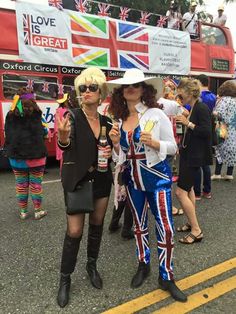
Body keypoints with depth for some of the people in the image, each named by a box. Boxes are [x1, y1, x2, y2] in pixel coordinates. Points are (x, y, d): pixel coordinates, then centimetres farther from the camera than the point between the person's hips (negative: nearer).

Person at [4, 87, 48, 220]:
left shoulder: (11, 115, 4)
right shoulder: (35, 113, -7)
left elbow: (8, 135, 9)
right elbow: (42, 133, -6)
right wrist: (45, 129, 13)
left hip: (16, 156, 4)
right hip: (35, 155, -3)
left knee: (21, 184, 12)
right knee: (36, 184, 6)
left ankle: (23, 211, 22)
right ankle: (38, 211, 15)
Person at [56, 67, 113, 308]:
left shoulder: (106, 121, 3)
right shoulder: (72, 116, -11)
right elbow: (65, 146, -25)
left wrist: (111, 152, -10)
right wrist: (63, 136, -48)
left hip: (102, 179, 5)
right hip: (77, 180, -4)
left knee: (97, 224, 15)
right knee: (74, 231, 0)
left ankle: (92, 266, 37)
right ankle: (65, 278, 21)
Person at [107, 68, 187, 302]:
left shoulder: (156, 114, -9)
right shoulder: (118, 119, 3)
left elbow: (172, 147, -6)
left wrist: (153, 143, -24)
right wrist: (116, 143, -9)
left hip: (157, 177, -4)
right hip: (132, 179, 4)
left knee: (166, 228, 0)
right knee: (139, 225, 17)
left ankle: (166, 277, 22)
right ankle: (143, 266, 38)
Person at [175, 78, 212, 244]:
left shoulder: (201, 108, -17)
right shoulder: (193, 108, 10)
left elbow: (207, 132, -24)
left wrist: (188, 123, -24)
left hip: (195, 156, -10)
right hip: (188, 153, 10)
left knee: (181, 192, -10)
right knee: (188, 189, 16)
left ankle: (197, 231, 1)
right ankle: (192, 223, 31)